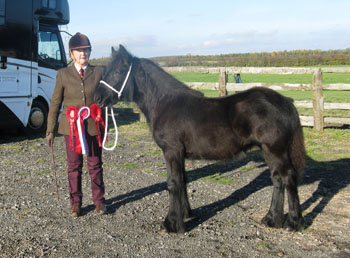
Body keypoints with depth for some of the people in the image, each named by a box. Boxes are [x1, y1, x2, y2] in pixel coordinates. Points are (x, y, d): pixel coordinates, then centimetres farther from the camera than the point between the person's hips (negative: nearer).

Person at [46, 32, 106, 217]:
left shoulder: (98, 72, 4)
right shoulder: (63, 74, 3)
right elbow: (55, 103, 4)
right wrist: (50, 129, 3)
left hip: (94, 126, 1)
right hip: (71, 127, 0)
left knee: (95, 165, 8)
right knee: (74, 166, 8)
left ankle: (98, 201, 22)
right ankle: (75, 202, 21)